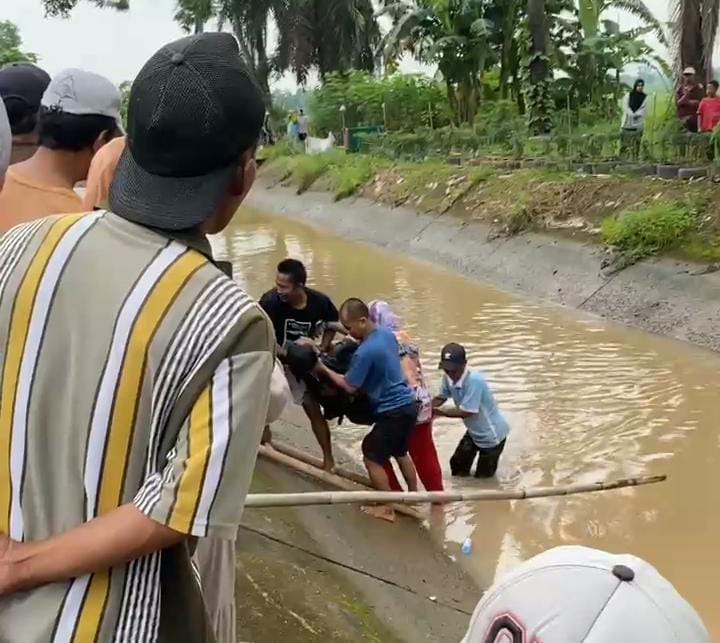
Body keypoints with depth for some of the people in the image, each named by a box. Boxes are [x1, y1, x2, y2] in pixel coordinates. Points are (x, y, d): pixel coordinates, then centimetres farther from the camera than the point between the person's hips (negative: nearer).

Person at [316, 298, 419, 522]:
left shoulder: (365, 352, -25)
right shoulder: (387, 333, 2)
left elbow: (349, 386, -14)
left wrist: (324, 370, -2)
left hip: (393, 411, -9)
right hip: (408, 403, 9)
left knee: (372, 457, 6)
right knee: (400, 453, 26)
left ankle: (386, 508, 14)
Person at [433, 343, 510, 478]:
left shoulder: (474, 380, -36)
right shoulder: (448, 377, -14)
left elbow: (466, 412, -31)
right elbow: (441, 397, 3)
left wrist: (439, 412, -25)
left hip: (491, 434, -7)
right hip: (474, 431, 7)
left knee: (482, 476, 8)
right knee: (457, 468, 16)